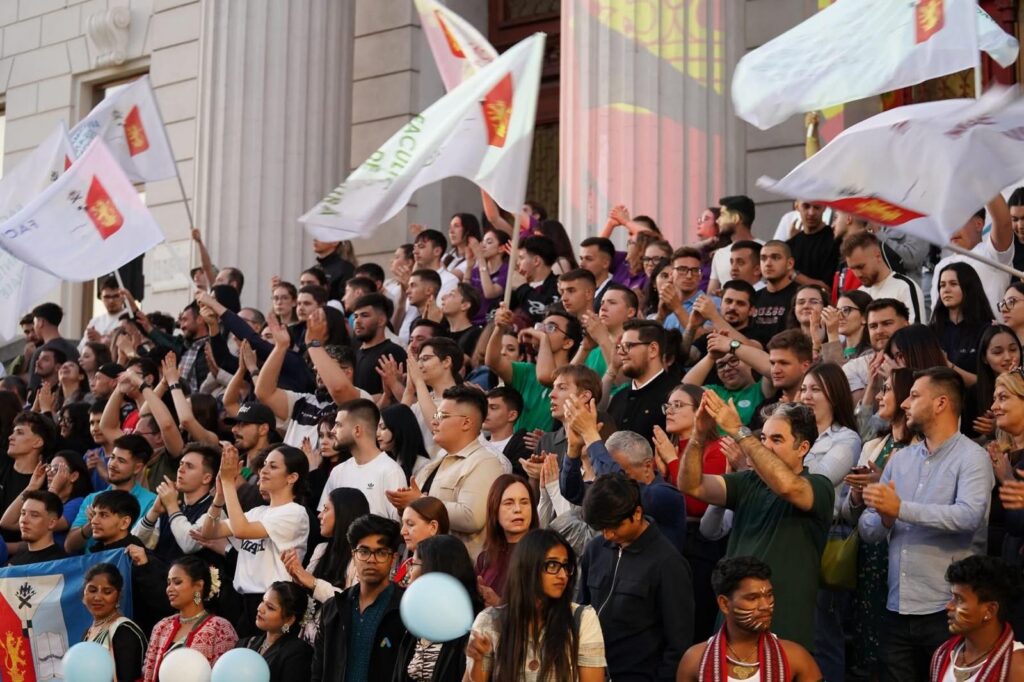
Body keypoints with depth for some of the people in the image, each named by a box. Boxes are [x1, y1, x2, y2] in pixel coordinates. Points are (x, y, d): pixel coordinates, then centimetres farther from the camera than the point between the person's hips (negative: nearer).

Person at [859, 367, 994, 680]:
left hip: (947, 609, -5)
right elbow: (867, 529, 10)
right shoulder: (901, 459, 13)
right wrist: (884, 518, -12)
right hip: (897, 609, 6)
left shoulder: (972, 458, -5)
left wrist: (900, 509, -24)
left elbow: (969, 516, -23)